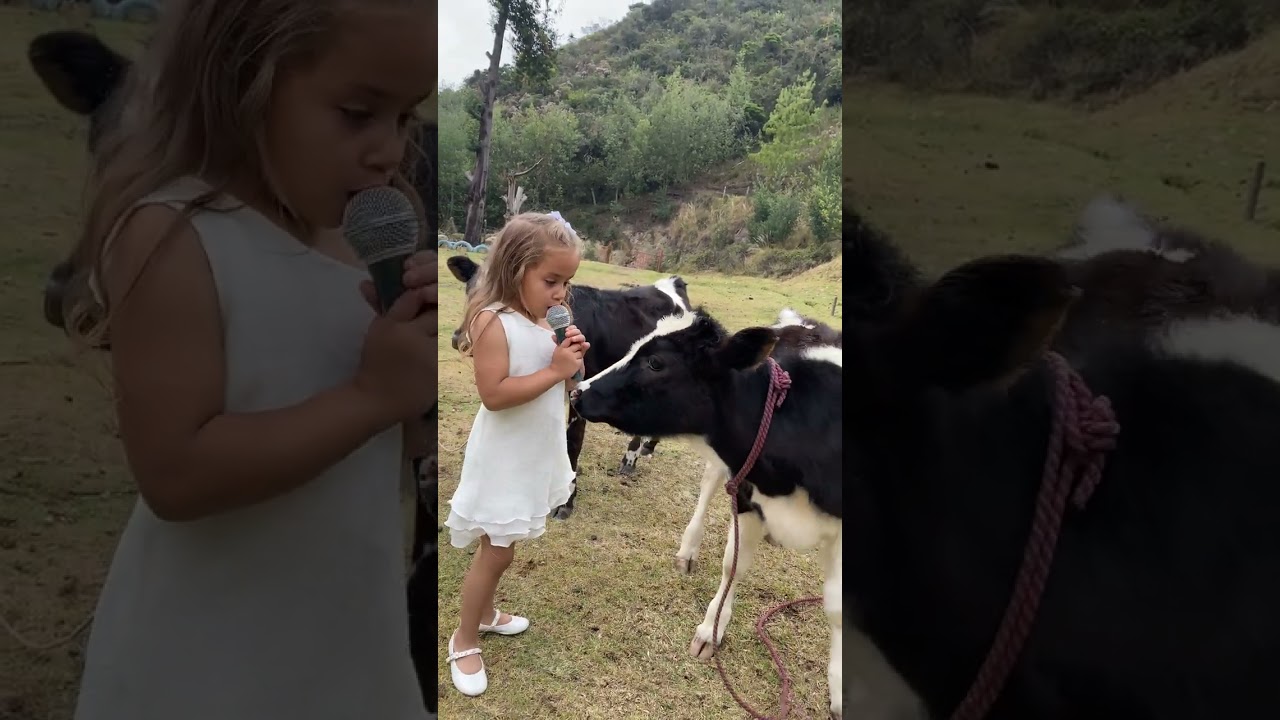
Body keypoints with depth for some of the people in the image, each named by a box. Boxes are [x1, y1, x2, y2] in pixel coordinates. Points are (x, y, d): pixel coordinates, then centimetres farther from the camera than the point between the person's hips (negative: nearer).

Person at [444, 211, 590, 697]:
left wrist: (573, 358, -10)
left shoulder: (547, 318, 2)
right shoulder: (493, 322, -22)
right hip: (505, 459, -7)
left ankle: (485, 612, 42)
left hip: (537, 454, 7)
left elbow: (560, 386, 10)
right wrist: (554, 370, -26)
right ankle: (464, 639, 23)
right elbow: (493, 394, -29)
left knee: (502, 546, 21)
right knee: (496, 552, 4)